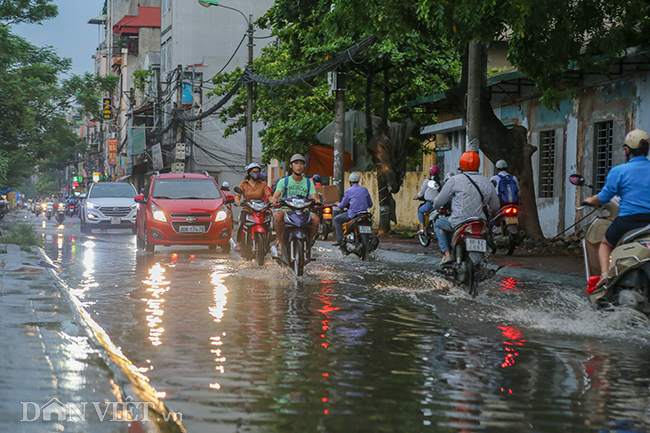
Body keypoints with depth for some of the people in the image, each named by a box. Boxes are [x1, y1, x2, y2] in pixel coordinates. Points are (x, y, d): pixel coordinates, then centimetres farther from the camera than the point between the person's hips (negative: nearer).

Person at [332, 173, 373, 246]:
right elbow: (370, 204, 14)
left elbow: (342, 205, 0)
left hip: (353, 214, -5)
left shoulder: (348, 191, -3)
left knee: (336, 219, 12)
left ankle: (340, 240, 1)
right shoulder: (365, 190, 9)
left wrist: (338, 204, 24)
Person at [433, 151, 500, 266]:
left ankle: (447, 254, 10)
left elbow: (438, 202, 2)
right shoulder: (487, 183, 4)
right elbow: (495, 207, 14)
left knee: (438, 223, 26)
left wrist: (436, 205, 27)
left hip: (458, 223, -3)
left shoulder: (454, 180, -5)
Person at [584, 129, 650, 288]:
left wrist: (591, 200, 22)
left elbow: (603, 198, 1)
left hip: (628, 220, -3)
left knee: (605, 245, 23)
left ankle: (605, 272, -2)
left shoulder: (618, 171, -6)